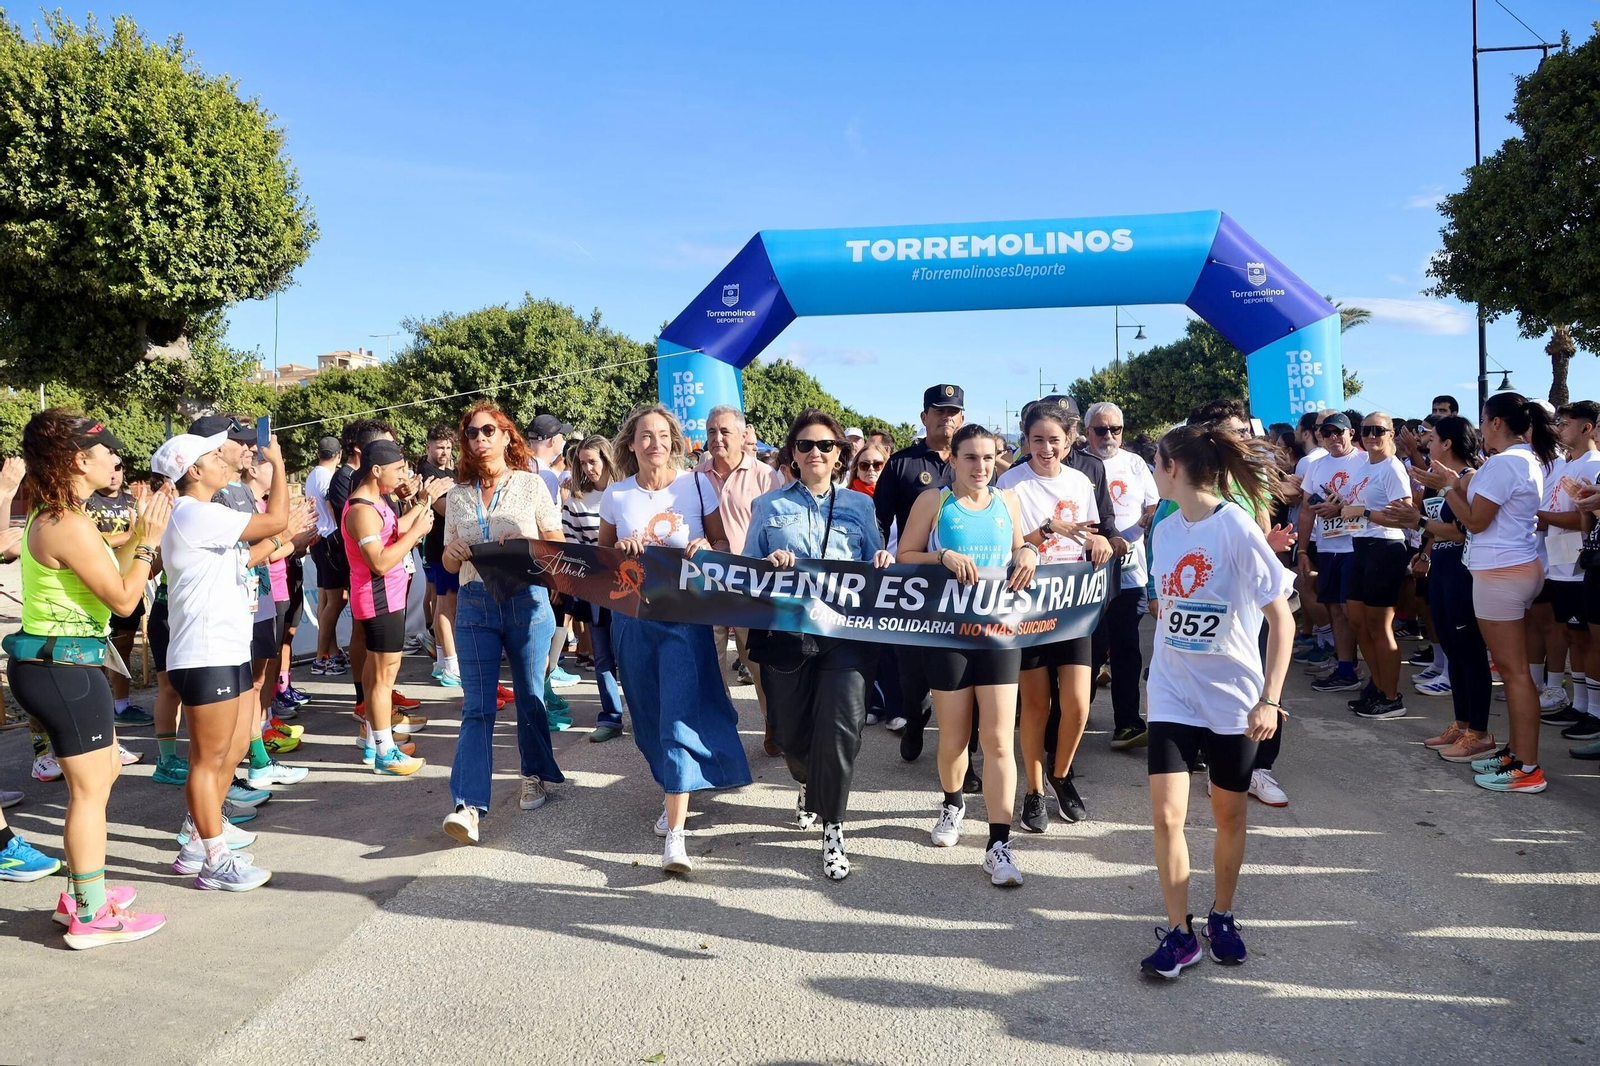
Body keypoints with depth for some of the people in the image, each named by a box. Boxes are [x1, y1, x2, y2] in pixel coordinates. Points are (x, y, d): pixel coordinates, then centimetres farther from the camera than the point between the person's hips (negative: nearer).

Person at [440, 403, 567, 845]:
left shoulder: (531, 484, 1)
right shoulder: (457, 495, 9)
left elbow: (557, 542, 2)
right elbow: (450, 562, 13)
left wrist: (526, 549, -18)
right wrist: (453, 554, -10)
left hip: (526, 600, -1)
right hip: (475, 605, 2)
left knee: (529, 697, 10)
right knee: (477, 706, -4)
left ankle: (536, 776, 31)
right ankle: (467, 806, -9)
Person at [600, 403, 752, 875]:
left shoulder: (697, 484, -1)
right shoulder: (616, 494, 3)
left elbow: (722, 541, 5)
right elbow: (602, 551, 13)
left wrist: (707, 549, -17)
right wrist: (619, 550, -9)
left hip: (685, 615, -3)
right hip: (632, 615, 3)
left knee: (680, 715, -12)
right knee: (650, 716, 12)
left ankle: (675, 835, -12)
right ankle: (672, 792, 37)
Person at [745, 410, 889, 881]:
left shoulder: (859, 506, 13)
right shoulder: (768, 506, 11)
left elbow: (874, 566, 13)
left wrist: (884, 562, -10)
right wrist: (768, 566, -12)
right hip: (785, 629, 1)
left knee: (841, 727, -15)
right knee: (791, 730, 8)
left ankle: (833, 828, 2)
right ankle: (809, 786, 43)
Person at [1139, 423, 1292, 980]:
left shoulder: (1237, 528, -16)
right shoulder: (1165, 531, 3)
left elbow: (1281, 621, -15)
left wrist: (1269, 699, -18)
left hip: (1233, 698, -4)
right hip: (1172, 696, 4)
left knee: (1229, 815, 11)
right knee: (1166, 814, -5)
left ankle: (1222, 918, 33)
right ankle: (1178, 932, 9)